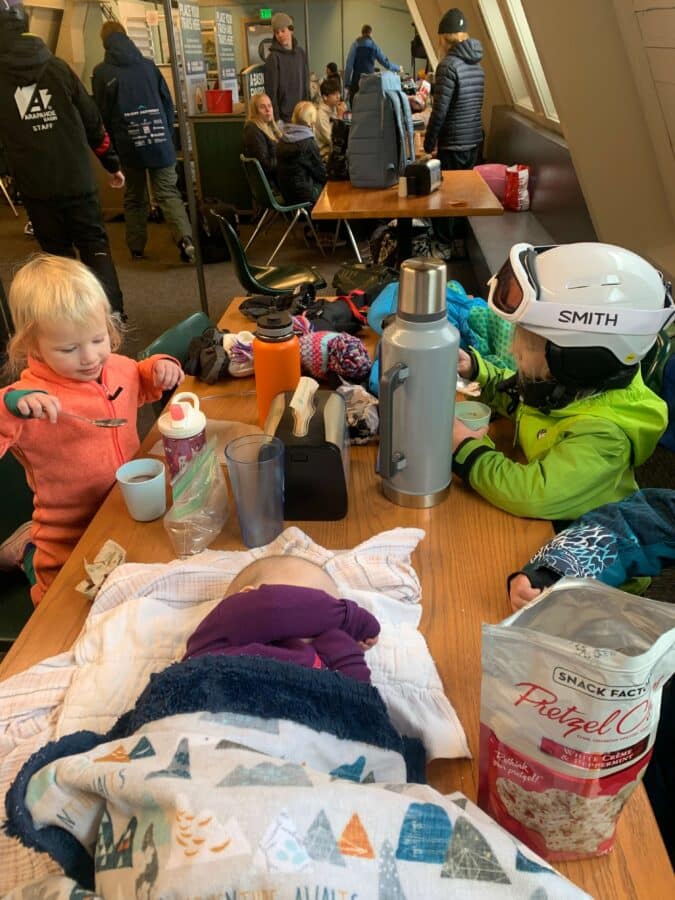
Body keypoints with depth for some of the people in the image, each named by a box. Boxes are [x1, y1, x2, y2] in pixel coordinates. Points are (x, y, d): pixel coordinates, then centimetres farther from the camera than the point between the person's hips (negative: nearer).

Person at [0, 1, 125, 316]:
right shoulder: (58, 68, 4)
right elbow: (93, 120, 6)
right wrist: (113, 164, 15)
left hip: (35, 186, -1)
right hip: (77, 179, 1)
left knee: (57, 250, 11)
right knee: (95, 244, 9)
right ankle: (112, 313, -3)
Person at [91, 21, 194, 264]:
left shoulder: (101, 72, 1)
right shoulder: (148, 64, 6)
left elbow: (102, 113, 3)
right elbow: (168, 103, 7)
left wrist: (114, 144, 13)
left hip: (129, 144, 0)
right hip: (160, 142, 1)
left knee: (134, 197, 14)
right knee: (168, 193, 1)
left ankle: (136, 247, 17)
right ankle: (185, 238, -22)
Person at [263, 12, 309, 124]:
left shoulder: (301, 53, 9)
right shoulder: (273, 58, -8)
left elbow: (306, 82, 14)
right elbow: (271, 90, -11)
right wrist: (276, 118, -17)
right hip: (283, 114, -6)